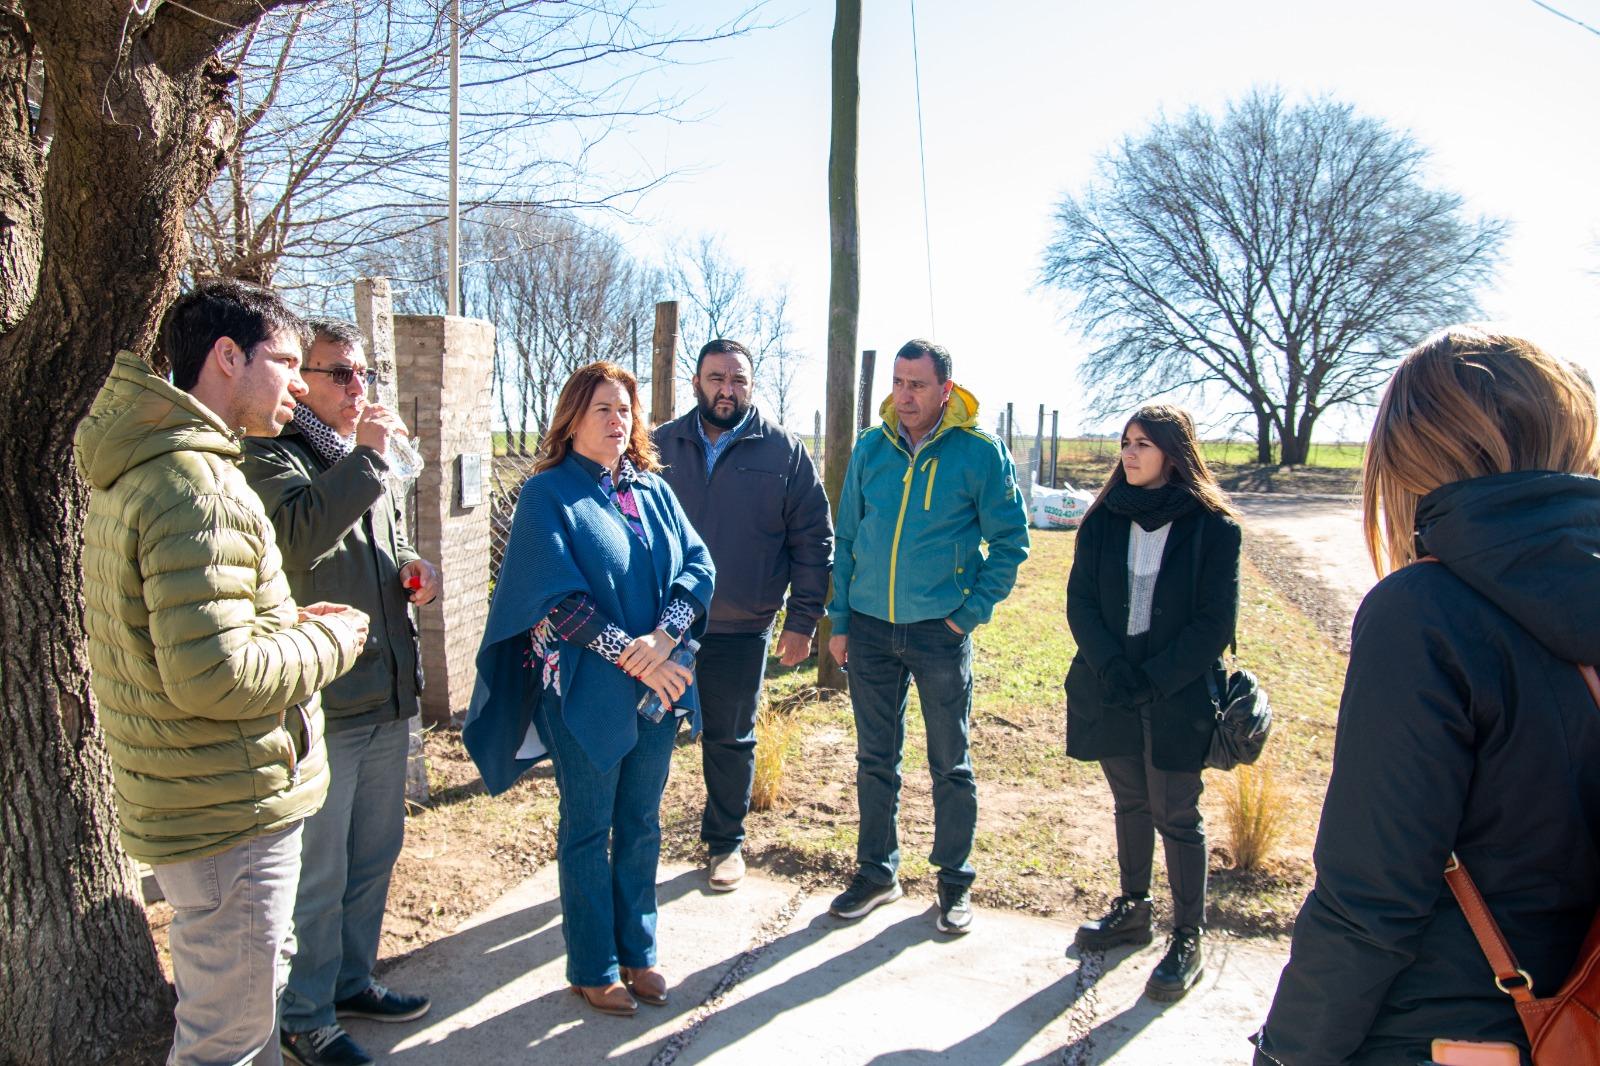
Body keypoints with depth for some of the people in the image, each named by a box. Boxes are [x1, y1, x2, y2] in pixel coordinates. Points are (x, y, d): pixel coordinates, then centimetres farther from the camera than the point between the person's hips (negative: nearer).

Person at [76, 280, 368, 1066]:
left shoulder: (136, 474, 9)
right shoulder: (200, 487, -24)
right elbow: (213, 675, -30)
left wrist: (284, 623, 7)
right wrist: (327, 642, -14)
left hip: (183, 806, 10)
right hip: (231, 819, -10)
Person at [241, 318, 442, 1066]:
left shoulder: (363, 462, 15)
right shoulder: (271, 457, -11)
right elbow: (300, 534, -30)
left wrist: (413, 565, 6)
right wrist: (365, 458, -29)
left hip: (387, 694, 8)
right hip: (322, 703, -8)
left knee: (376, 853, 20)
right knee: (319, 873, 3)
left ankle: (352, 982, 38)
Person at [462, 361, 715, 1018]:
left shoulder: (653, 490, 9)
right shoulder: (547, 495, -6)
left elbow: (698, 565, -1)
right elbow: (557, 595, -16)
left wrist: (664, 634, -18)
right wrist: (632, 656, -20)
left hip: (659, 688, 5)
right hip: (587, 691, -5)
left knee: (642, 827, 16)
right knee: (589, 830, 10)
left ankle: (637, 951, 33)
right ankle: (592, 969, 26)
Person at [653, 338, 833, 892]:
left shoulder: (784, 451, -3)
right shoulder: (661, 447, 3)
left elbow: (813, 540, -1)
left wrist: (802, 619, -5)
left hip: (741, 632, -1)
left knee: (731, 742, 14)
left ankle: (726, 842, 32)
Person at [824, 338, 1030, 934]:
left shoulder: (980, 452, -6)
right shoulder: (871, 448, 4)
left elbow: (1010, 542, -1)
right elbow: (847, 539, 9)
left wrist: (971, 612, -8)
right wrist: (840, 621, 6)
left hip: (940, 631, -3)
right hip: (870, 628, 3)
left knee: (950, 765, 9)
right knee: (875, 760, 13)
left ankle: (954, 879, 26)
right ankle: (877, 871, 30)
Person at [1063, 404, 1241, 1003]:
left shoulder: (1212, 526, -7)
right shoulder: (1104, 520, 4)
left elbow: (1215, 623, -9)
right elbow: (1080, 602, 1)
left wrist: (1154, 681, -15)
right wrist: (1111, 667, -14)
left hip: (1178, 699, -4)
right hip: (1111, 694, 4)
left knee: (1176, 815, 3)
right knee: (1129, 805, 17)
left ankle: (1188, 940, 17)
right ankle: (1133, 910, 34)